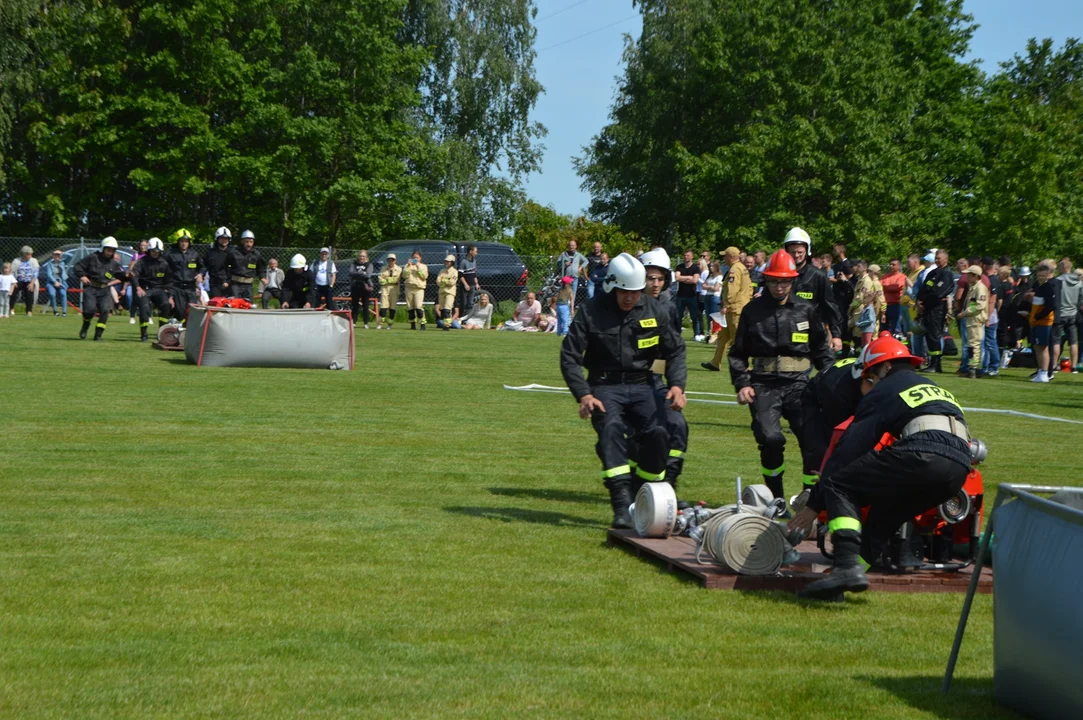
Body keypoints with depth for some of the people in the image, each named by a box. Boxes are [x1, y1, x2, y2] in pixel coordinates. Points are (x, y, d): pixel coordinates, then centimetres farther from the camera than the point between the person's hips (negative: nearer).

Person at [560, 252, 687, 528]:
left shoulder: (654, 311, 2)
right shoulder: (591, 314, -6)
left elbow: (675, 350, 9)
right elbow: (569, 356, -5)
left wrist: (677, 385, -8)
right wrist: (583, 395, -17)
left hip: (641, 385, 3)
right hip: (605, 386, -3)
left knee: (657, 433, -19)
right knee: (611, 428, -29)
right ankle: (622, 505, -36)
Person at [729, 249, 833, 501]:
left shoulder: (806, 310, 11)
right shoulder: (752, 310, 10)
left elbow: (821, 349, 17)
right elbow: (738, 353, 15)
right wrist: (742, 384, 2)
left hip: (799, 383, 1)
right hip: (764, 385, -1)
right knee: (770, 438, -17)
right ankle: (775, 497, 3)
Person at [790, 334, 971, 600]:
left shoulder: (884, 391, 17)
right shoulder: (938, 390, 38)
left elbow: (849, 447, 13)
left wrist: (814, 505, 15)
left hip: (923, 456, -7)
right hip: (960, 470, 7)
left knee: (838, 486, 1)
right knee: (885, 512, 25)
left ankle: (847, 566, -17)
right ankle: (848, 576, 13)